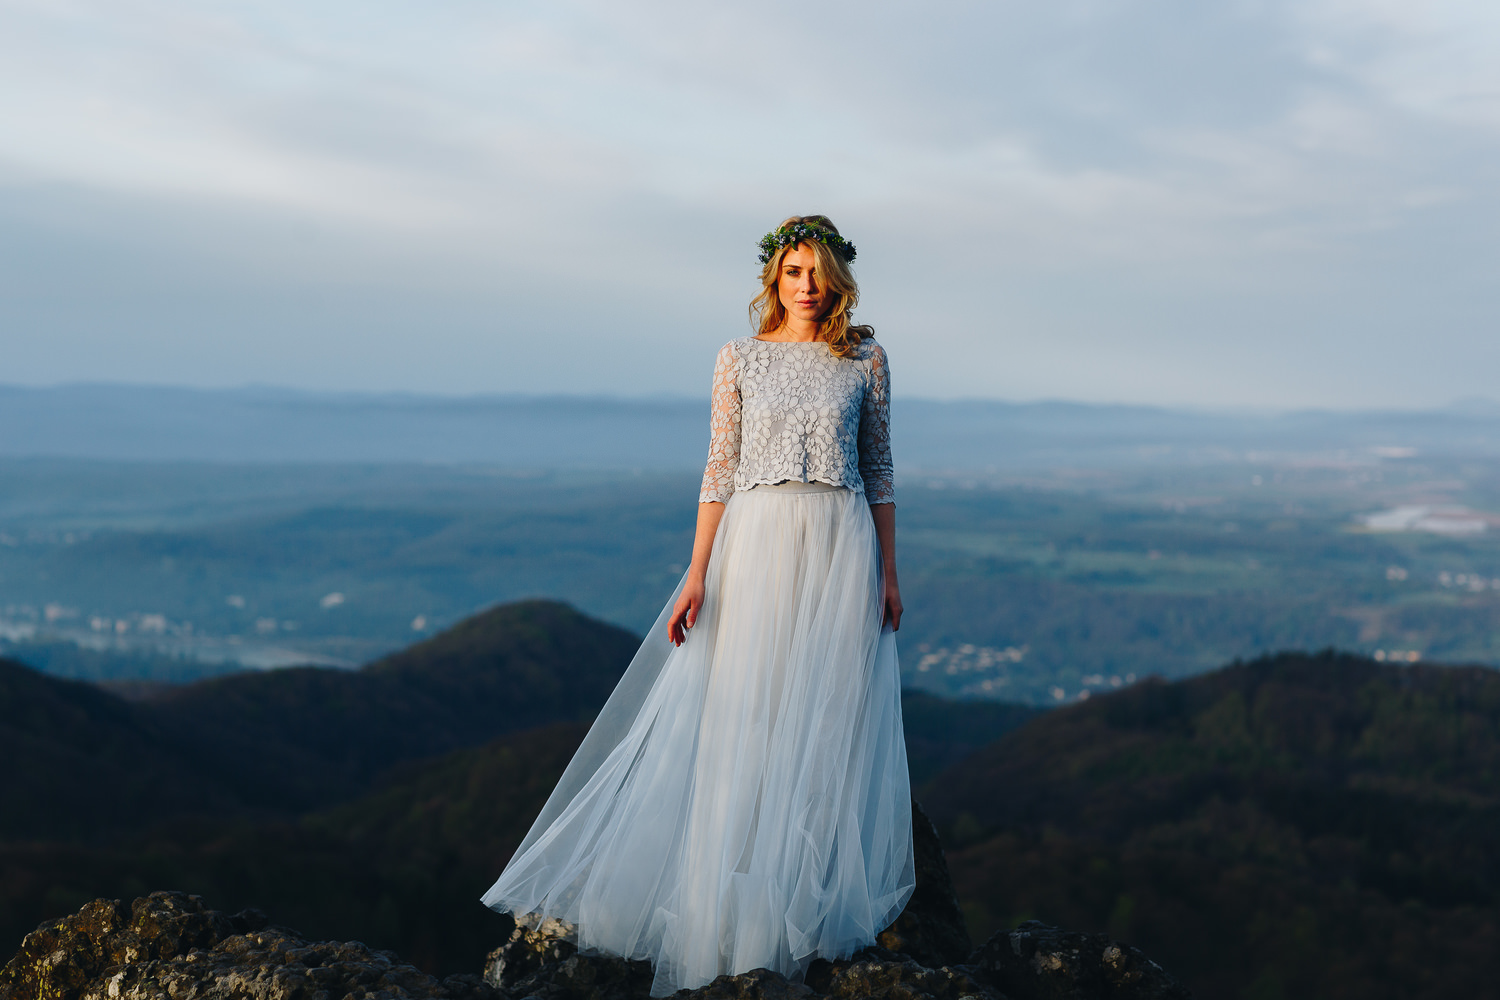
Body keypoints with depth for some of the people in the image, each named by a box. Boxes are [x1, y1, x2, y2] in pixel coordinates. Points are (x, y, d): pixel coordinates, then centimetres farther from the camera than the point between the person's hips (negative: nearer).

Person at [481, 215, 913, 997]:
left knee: (827, 722, 2)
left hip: (841, 551, 1)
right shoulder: (740, 359, 4)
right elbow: (719, 469, 2)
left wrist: (889, 572, 5)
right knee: (743, 724, 0)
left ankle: (808, 911, 14)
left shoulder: (865, 360, 5)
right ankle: (731, 911, 10)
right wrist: (697, 574, -5)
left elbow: (878, 470, 9)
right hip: (756, 546, 0)